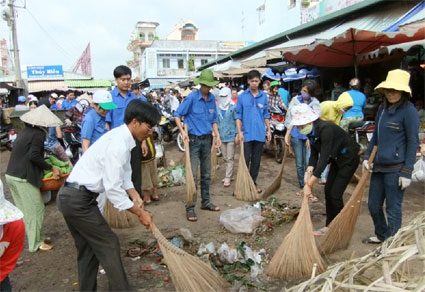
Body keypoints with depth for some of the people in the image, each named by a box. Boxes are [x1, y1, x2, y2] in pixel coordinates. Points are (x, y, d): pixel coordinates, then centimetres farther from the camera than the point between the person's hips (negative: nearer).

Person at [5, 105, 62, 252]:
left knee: (24, 209, 17)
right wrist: (51, 168, -15)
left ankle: (36, 236, 30)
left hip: (11, 175, 9)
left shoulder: (26, 130, 13)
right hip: (23, 178, -9)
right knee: (36, 209, 2)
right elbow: (34, 156, -21)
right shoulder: (39, 134, -13)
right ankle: (35, 243, 11)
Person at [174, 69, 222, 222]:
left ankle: (206, 202, 28)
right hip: (193, 140, -6)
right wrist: (183, 131, -18)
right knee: (193, 175, -6)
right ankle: (190, 208, 1)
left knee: (206, 174, 14)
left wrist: (217, 135, 5)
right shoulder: (192, 97, -10)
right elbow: (177, 114, -7)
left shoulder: (212, 98, 7)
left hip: (207, 139, 6)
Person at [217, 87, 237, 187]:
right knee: (225, 158, 13)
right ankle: (230, 175, 25)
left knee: (230, 158, -2)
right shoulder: (218, 108, 9)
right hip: (221, 136, 5)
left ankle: (228, 177, 1)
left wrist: (237, 134, -9)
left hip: (231, 135, -5)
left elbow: (237, 121, -5)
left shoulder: (233, 107, -6)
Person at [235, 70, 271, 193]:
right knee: (245, 160, 2)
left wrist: (268, 130, 9)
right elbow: (238, 116, 0)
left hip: (260, 134, 3)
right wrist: (239, 132, -8)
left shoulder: (264, 96, 6)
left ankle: (253, 182, 24)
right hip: (246, 134, -2)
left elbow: (266, 115, 13)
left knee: (256, 160, 11)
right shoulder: (242, 96, -1)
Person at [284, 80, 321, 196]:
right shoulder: (295, 100, 7)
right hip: (296, 135, 2)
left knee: (309, 164, -8)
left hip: (310, 136, -1)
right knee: (299, 164, 9)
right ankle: (302, 188, 22)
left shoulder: (315, 102, 4)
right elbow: (289, 117, 6)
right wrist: (287, 135, -1)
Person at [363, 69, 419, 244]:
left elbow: (413, 143, -12)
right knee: (373, 205, 17)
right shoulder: (382, 109, 11)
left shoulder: (409, 111, -11)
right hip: (379, 165, 8)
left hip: (396, 168, -8)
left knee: (393, 208, 3)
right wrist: (367, 156, 10)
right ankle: (381, 235, 40)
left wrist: (407, 172, -14)